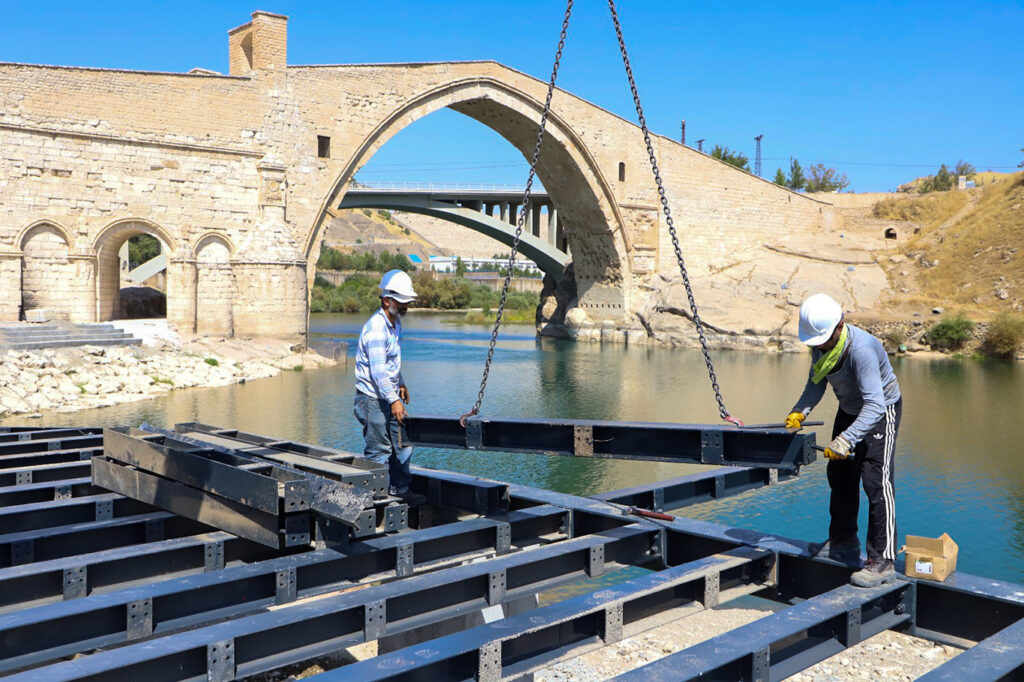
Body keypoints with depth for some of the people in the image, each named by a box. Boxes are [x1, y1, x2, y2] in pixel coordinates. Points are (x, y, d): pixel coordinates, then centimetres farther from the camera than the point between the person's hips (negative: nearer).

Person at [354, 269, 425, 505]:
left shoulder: (395, 322, 10)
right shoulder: (376, 328, -21)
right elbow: (378, 370, -27)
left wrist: (400, 384, 22)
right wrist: (393, 401, -30)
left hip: (390, 394, 9)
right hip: (373, 397, -9)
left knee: (402, 444, 14)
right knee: (378, 450, -4)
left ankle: (400, 489, 26)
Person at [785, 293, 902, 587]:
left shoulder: (861, 348, -37)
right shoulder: (821, 341, -12)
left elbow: (875, 405, -41)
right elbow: (816, 382, 1)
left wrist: (846, 440, -51)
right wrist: (800, 411, -15)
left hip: (882, 411, -8)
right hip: (849, 409, 8)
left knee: (876, 481, -15)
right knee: (840, 475, 13)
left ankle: (882, 560, -11)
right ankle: (843, 543, 28)